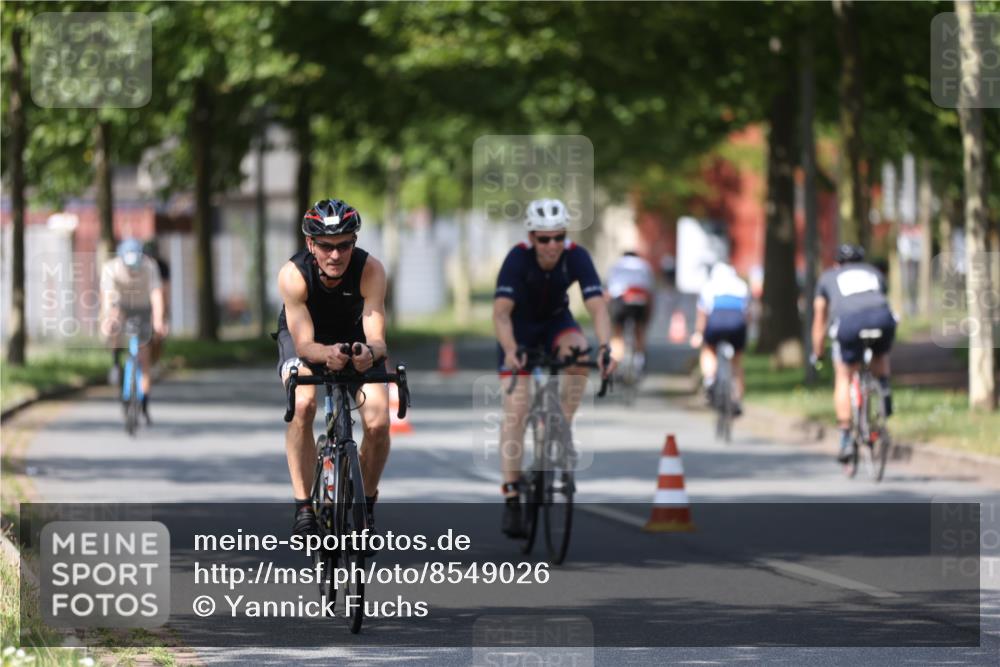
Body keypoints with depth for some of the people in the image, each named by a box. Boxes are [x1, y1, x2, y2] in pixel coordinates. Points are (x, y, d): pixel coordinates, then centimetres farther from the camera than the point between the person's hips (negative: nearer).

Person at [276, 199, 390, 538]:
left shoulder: (370, 270, -31)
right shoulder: (294, 274, -32)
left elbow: (376, 338, -34)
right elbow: (304, 344, -34)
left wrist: (370, 352, -58)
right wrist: (327, 354, -57)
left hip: (355, 339, 1)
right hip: (304, 338, -1)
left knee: (378, 423, -20)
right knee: (302, 404, -32)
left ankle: (366, 504, 6)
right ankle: (303, 506, -22)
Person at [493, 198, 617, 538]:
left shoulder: (576, 257, -27)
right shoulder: (518, 258, -31)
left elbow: (597, 306, -35)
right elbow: (501, 311, -40)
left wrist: (604, 347, -51)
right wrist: (510, 350, -57)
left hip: (556, 322, 2)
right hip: (520, 326, -2)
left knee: (580, 352, -34)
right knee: (515, 411, -12)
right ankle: (511, 500, -10)